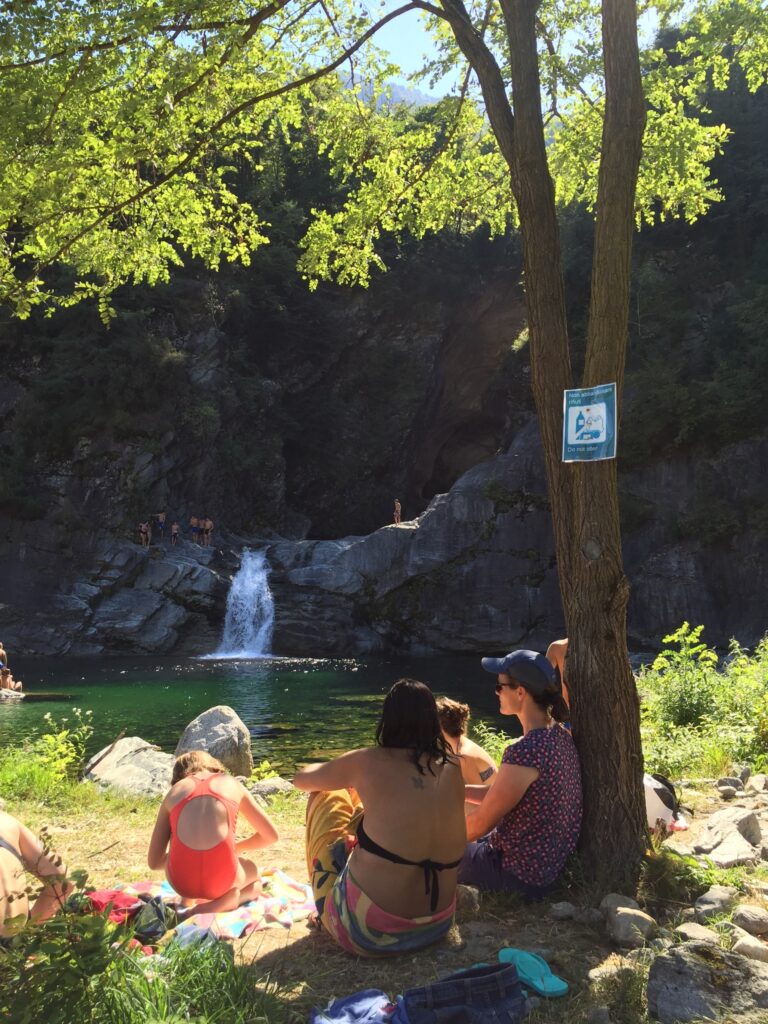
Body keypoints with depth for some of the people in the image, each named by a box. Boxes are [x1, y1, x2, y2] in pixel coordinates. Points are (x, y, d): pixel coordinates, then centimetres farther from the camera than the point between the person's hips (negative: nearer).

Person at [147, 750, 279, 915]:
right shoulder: (231, 783, 20)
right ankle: (224, 901, 4)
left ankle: (189, 897, 19)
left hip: (181, 881, 3)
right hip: (221, 880, -3)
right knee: (255, 878, 35)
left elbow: (154, 862, 18)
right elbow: (271, 836, 27)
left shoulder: (174, 791, 19)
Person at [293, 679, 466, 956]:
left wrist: (343, 775, 25)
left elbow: (302, 779, 6)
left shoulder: (369, 763, -13)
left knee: (326, 796, 15)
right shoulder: (451, 769, -4)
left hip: (366, 933, -4)